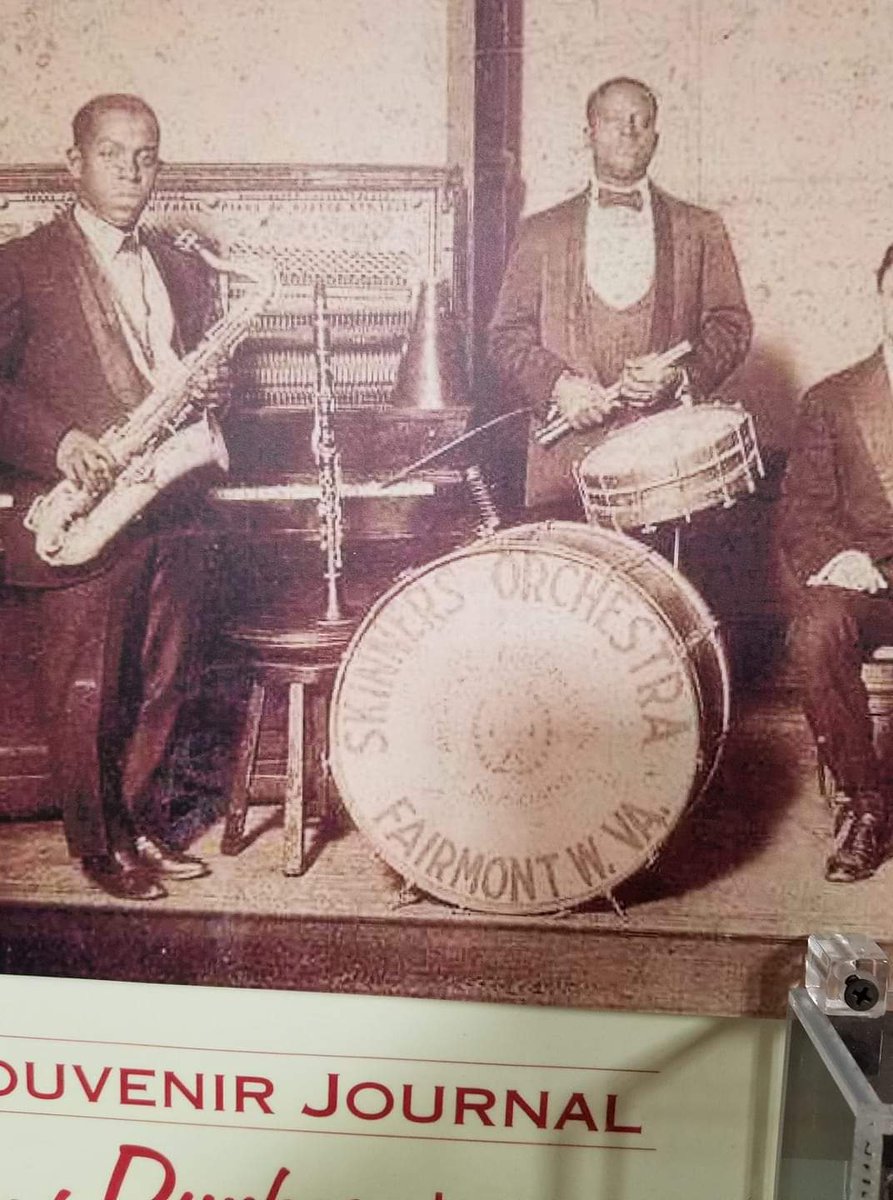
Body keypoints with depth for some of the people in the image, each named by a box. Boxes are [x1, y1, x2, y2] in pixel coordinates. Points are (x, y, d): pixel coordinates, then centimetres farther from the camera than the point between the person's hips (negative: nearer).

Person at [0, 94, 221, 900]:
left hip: (172, 514, 5)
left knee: (162, 687, 12)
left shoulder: (185, 273, 17)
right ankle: (101, 845, 20)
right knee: (87, 695, 3)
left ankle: (146, 825, 28)